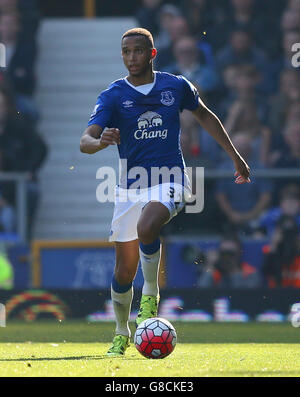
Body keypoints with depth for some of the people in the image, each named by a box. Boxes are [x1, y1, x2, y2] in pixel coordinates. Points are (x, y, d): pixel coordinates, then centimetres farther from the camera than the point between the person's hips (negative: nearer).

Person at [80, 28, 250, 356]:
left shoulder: (176, 86, 1)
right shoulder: (113, 96, -3)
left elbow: (204, 116, 19)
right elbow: (86, 141, -14)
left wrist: (234, 156, 21)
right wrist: (100, 142, -38)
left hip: (169, 181, -1)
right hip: (130, 185, 1)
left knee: (146, 227, -33)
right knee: (124, 270, 3)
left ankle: (151, 293, -11)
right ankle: (121, 333, 25)